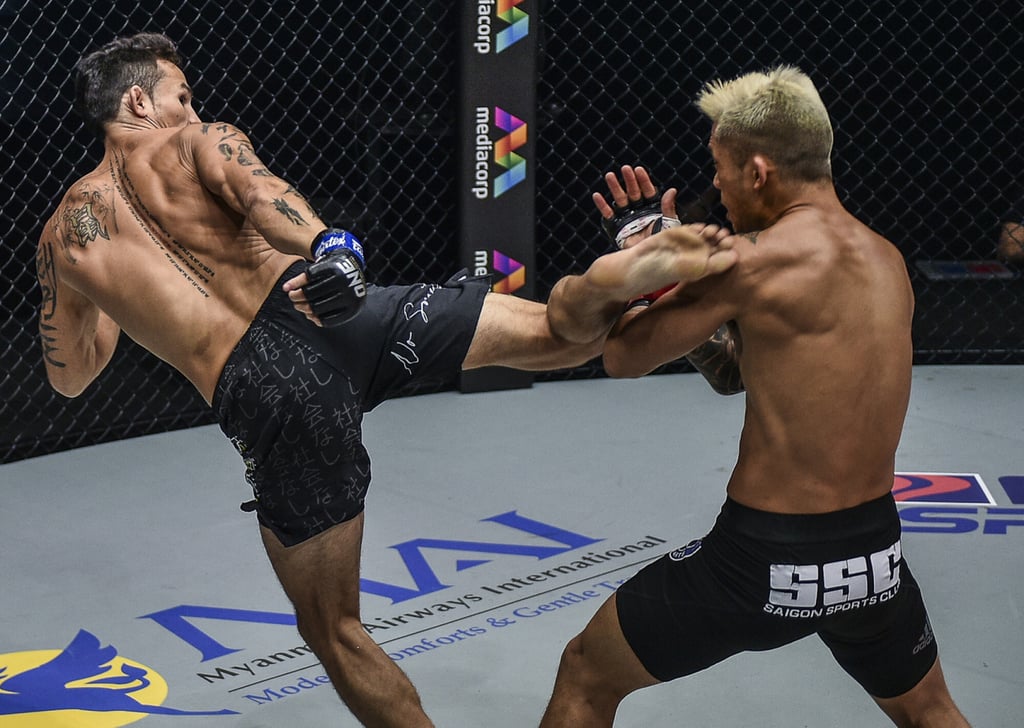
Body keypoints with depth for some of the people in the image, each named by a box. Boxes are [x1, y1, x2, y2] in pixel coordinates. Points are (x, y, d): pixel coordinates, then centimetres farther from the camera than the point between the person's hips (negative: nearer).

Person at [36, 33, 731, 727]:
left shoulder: (63, 235, 22)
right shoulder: (202, 141, 16)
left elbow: (69, 375, 31)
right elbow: (258, 192, -9)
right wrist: (329, 246, -27)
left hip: (264, 394, 1)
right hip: (344, 315, -1)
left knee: (332, 628, 14)